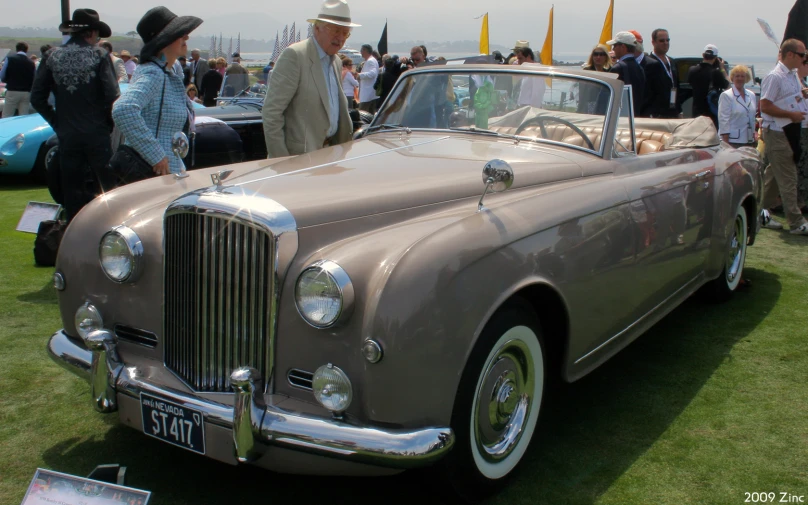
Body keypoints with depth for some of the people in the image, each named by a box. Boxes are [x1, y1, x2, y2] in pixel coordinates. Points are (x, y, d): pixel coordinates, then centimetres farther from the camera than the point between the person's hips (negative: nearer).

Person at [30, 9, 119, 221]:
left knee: (72, 191, 10)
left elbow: (37, 98, 2)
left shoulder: (51, 56, 3)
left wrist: (57, 122, 11)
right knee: (107, 189, 7)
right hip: (97, 135, -3)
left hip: (67, 137, 3)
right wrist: (108, 123, 2)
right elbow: (112, 96, -13)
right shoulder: (99, 55, -7)